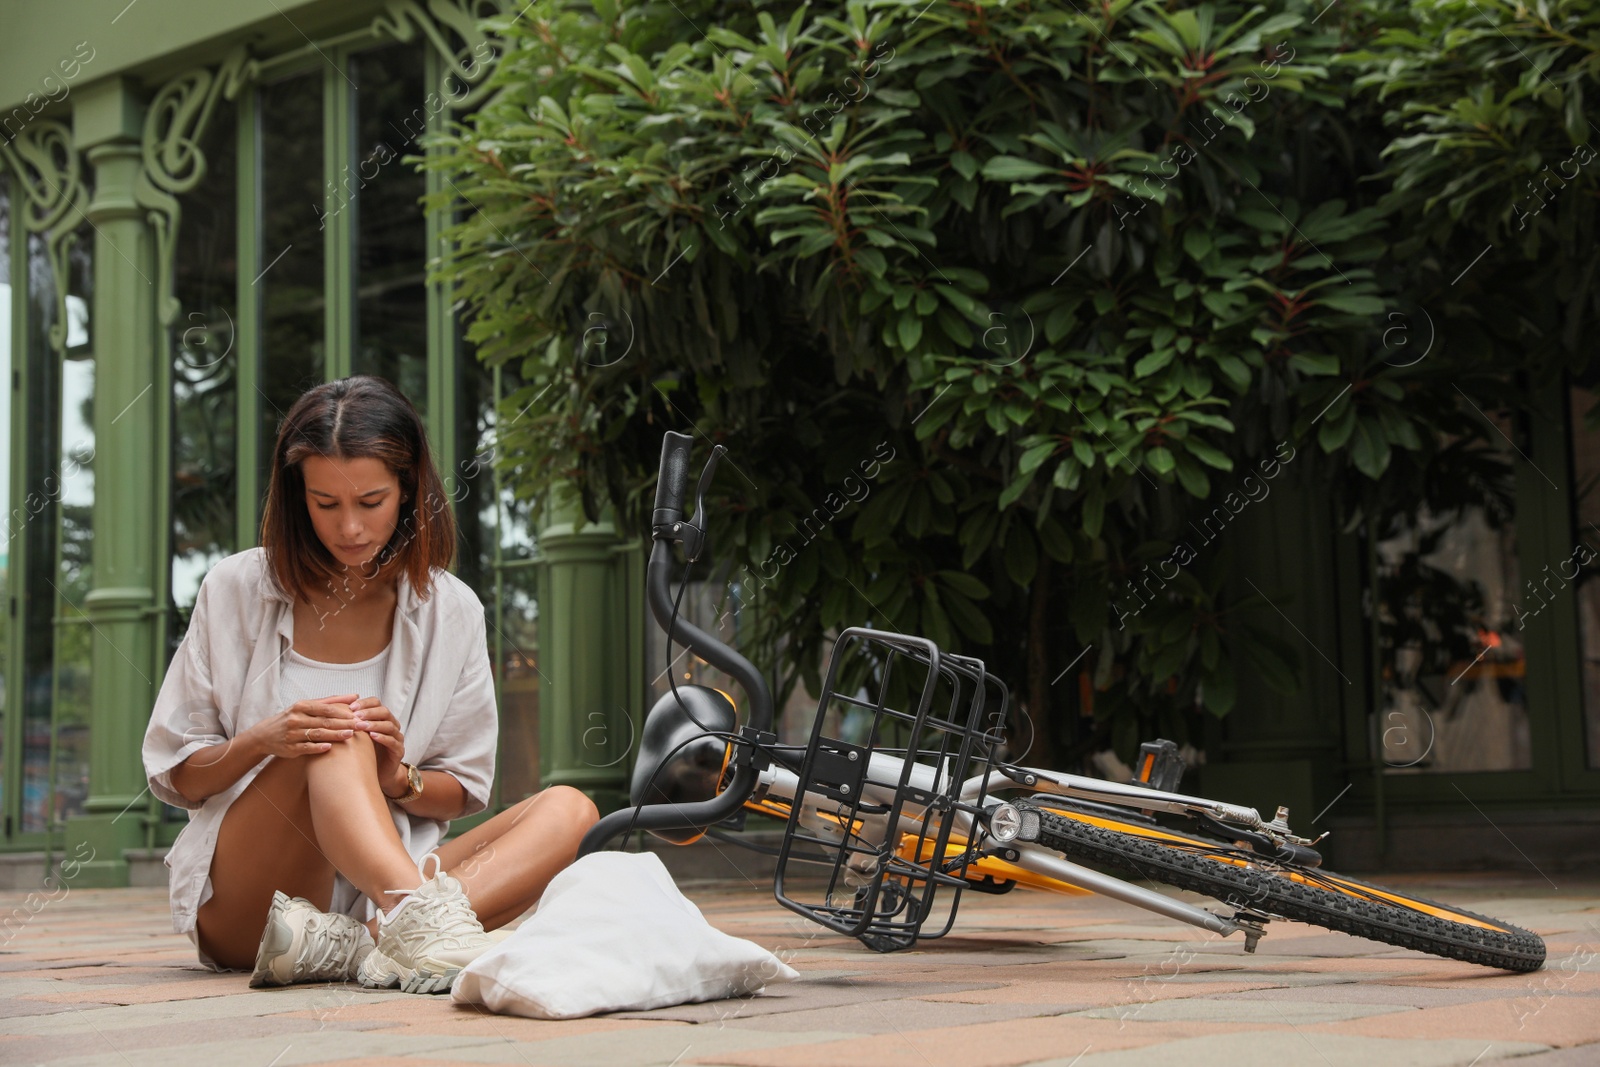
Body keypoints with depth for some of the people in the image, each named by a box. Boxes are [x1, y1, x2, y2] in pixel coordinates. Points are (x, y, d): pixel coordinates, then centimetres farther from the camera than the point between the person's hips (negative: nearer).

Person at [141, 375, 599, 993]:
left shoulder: (450, 611, 4)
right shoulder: (237, 590, 0)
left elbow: (463, 792, 10)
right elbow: (174, 777, 3)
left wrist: (398, 778, -14)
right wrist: (262, 740, -19)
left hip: (383, 888, 3)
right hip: (240, 911, -2)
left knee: (568, 810, -21)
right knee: (337, 739, -30)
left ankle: (348, 943, -41)